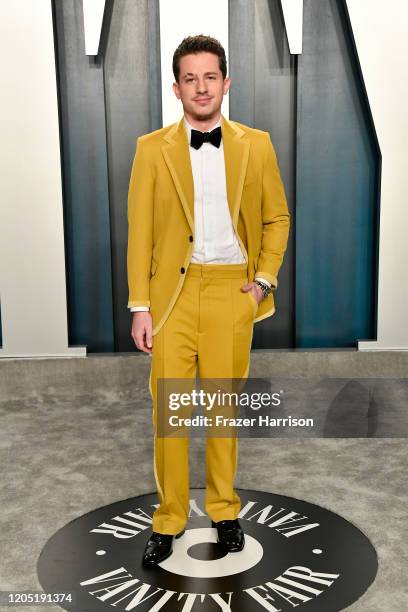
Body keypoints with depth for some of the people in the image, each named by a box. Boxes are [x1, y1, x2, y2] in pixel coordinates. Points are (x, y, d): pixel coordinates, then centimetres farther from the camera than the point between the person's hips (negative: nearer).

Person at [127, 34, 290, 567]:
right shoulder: (152, 148, 3)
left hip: (232, 290, 1)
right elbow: (139, 231, 1)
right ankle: (168, 520, 18)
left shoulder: (256, 145, 6)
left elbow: (277, 218, 12)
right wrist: (140, 307, -4)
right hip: (172, 290, 0)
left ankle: (225, 512, 26)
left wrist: (265, 279, -1)